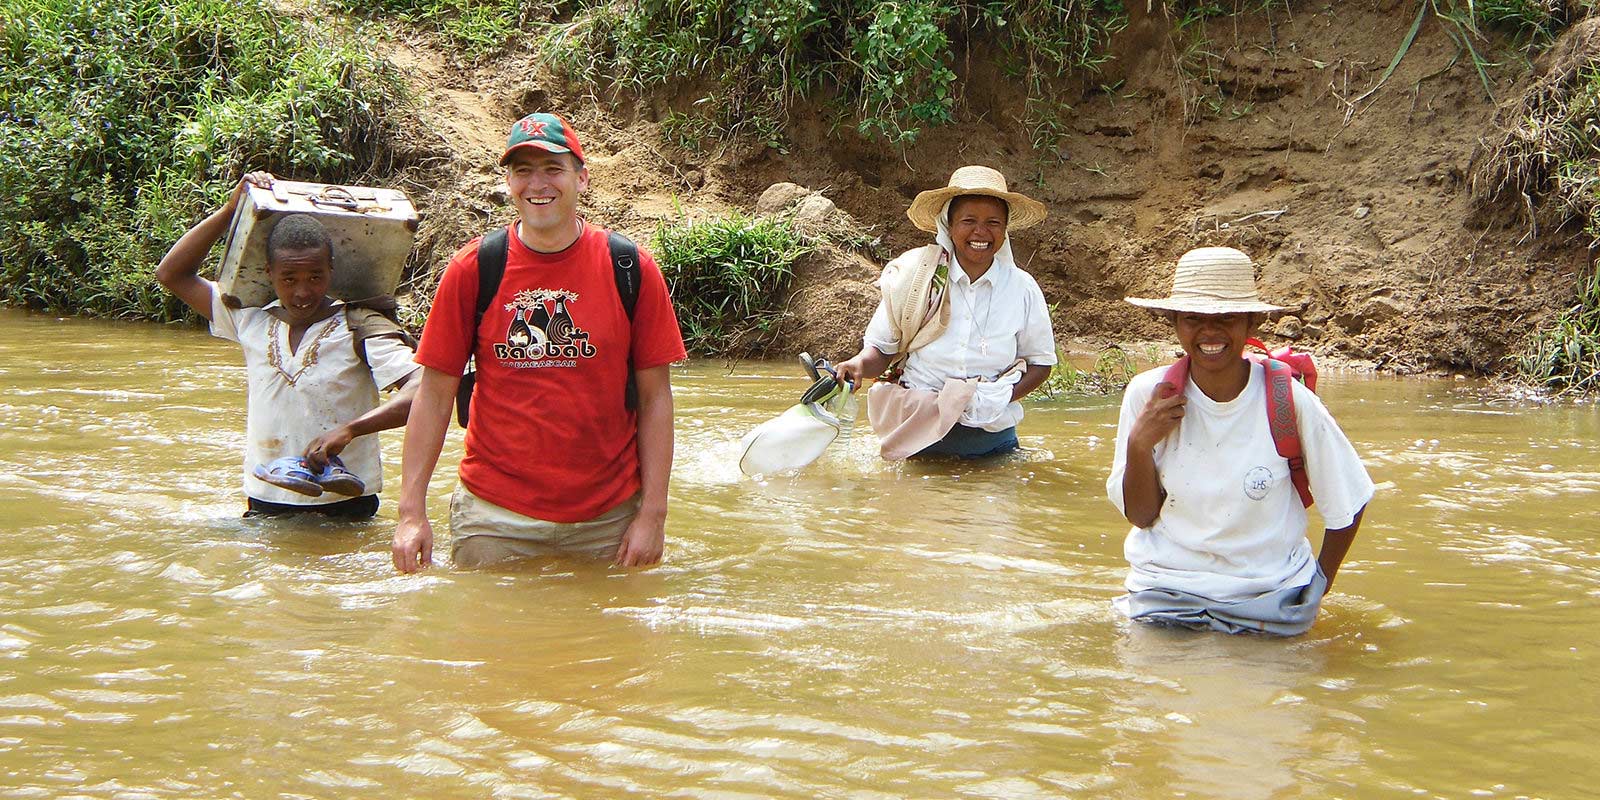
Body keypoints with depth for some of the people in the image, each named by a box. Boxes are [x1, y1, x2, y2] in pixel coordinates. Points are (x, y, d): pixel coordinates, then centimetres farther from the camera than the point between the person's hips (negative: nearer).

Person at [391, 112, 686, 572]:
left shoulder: (632, 270, -2)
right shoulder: (472, 270, -2)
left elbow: (655, 397, -1)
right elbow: (436, 393, 0)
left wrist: (653, 513, -6)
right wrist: (412, 511, -7)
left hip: (608, 518, 0)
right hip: (494, 517, 0)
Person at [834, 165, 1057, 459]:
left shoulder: (1022, 289, -2)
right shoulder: (914, 278, -6)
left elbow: (1040, 363, 5)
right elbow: (881, 348, 0)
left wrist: (1000, 398, -13)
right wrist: (859, 365, -23)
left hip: (991, 436, 1)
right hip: (913, 434, -1)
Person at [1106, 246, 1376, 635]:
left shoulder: (1289, 400, -14)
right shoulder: (1147, 394, -9)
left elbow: (1346, 502, -1)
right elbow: (1141, 516, -3)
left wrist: (1317, 589, 5)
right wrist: (1139, 443, -19)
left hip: (1269, 597, -1)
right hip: (1165, 594, 1)